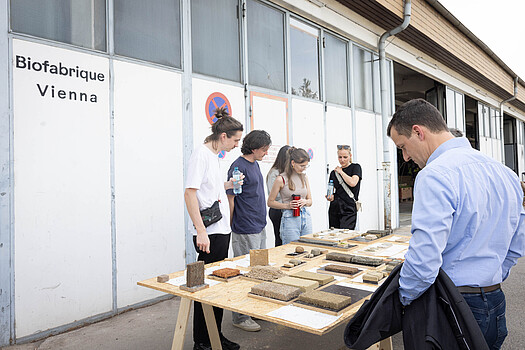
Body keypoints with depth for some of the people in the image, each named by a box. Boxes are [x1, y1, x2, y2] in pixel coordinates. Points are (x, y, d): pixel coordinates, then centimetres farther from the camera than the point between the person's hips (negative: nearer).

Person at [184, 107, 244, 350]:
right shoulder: (201, 154, -12)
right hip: (208, 233, -9)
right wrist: (201, 231, -23)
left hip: (221, 230, 9)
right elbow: (190, 193, -19)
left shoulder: (213, 155, 15)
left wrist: (227, 185, 10)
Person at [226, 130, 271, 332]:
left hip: (260, 227, 10)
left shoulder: (255, 164, 13)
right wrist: (232, 227, -11)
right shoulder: (239, 166, -16)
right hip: (245, 231, -9)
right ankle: (240, 317, 12)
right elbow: (230, 198, -15)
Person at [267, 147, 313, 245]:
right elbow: (270, 202, -2)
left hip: (306, 217, 6)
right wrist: (287, 205, -15)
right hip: (290, 218, -5)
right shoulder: (281, 179, -7)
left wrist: (305, 202, -7)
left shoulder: (304, 177, 9)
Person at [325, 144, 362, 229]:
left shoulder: (355, 167, 3)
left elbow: (353, 183, -14)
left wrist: (341, 172, -3)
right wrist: (330, 197, -3)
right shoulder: (334, 172, 14)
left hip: (349, 210, -5)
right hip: (334, 209, 5)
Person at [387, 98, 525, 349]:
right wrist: (490, 281, 19)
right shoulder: (504, 172, 6)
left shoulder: (435, 175, -22)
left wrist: (402, 299, -11)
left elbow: (423, 261, -27)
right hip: (496, 304, 8)